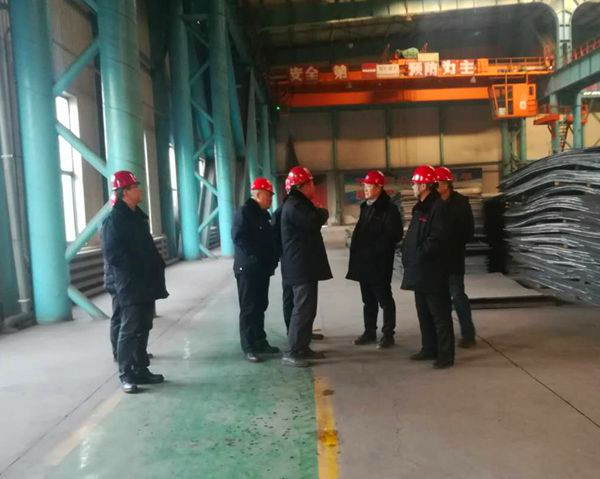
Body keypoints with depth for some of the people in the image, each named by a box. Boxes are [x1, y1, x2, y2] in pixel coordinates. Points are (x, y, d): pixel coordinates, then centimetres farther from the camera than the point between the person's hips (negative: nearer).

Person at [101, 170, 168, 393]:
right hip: (129, 285, -9)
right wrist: (136, 269, -17)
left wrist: (156, 266, 8)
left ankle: (141, 370, 24)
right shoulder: (114, 220, -12)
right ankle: (126, 375, 8)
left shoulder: (137, 215, 15)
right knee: (129, 330, -2)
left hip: (145, 284, 9)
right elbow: (112, 255, -19)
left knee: (143, 329, 14)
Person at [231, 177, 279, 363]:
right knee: (249, 308, -3)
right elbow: (239, 238, -21)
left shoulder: (263, 214, 16)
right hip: (248, 269, -9)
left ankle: (260, 342, 23)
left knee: (260, 307, 13)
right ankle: (248, 348, 2)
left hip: (262, 268, 9)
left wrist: (272, 258, 8)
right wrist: (254, 257, -21)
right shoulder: (244, 212, -11)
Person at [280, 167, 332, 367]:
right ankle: (292, 353, -6)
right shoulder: (294, 206, -16)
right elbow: (315, 221, -27)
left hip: (305, 266, 11)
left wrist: (317, 211, 0)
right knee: (302, 309, -10)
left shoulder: (300, 204, 19)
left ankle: (303, 347, 21)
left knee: (307, 308, 14)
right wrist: (321, 210, -6)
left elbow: (313, 221, 19)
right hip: (300, 267, -11)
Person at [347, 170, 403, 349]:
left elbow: (394, 235, -19)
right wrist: (357, 251, 12)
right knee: (368, 300, 16)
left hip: (379, 263, -8)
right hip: (364, 262, 8)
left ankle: (388, 334, 10)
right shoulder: (366, 206, 15)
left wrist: (374, 250, -19)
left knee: (384, 299, 1)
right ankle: (370, 332, 26)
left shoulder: (388, 209, -11)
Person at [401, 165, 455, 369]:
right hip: (419, 271, 10)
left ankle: (446, 354, 7)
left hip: (433, 271, -10)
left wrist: (418, 256, -16)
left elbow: (436, 239, -21)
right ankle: (429, 348, 29)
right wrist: (407, 253, 6)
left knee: (439, 314, -2)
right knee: (423, 312, 17)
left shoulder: (438, 207, -14)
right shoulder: (420, 207, 15)